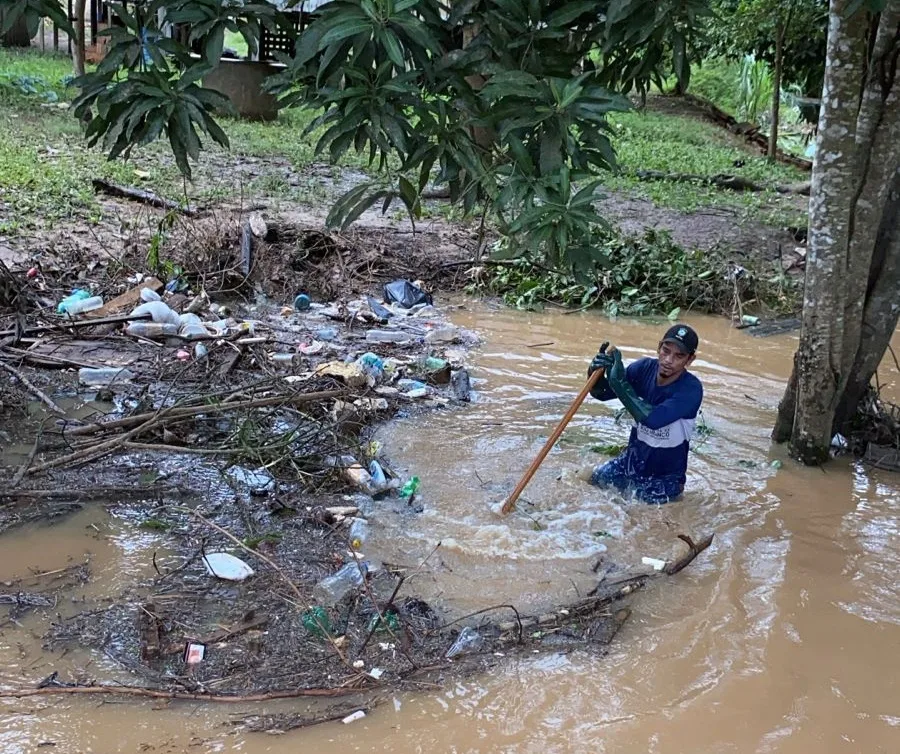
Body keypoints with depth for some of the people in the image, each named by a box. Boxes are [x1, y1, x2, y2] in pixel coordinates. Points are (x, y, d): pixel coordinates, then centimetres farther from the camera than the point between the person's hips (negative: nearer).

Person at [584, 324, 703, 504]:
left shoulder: (691, 390, -25)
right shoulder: (644, 368, -10)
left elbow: (653, 419, -38)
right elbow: (602, 393, -3)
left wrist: (620, 383, -36)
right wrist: (595, 372, -26)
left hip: (665, 476, -5)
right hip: (633, 460, 5)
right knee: (589, 482, 8)